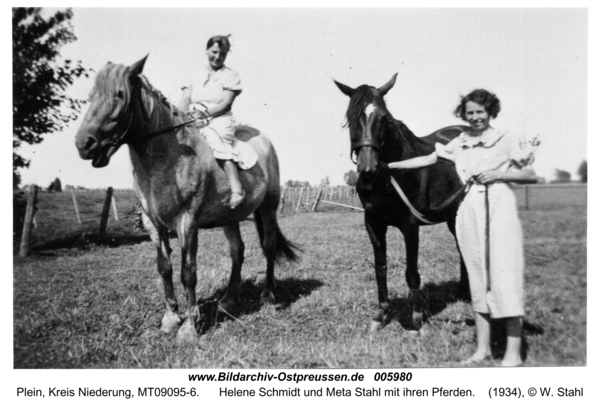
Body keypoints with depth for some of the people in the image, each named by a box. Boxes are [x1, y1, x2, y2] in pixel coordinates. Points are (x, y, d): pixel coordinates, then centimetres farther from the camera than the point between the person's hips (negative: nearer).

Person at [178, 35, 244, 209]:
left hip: (219, 120, -5)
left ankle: (237, 190, -42)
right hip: (192, 122, 5)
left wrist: (206, 113, -18)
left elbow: (226, 103, -4)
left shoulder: (231, 75, 9)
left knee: (220, 147, -35)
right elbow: (185, 99, 10)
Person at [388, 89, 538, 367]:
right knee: (477, 278, 7)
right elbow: (426, 160, 15)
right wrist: (388, 165, 13)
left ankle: (513, 353, 0)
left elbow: (531, 176, 2)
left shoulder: (506, 141, 2)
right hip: (470, 211, 4)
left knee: (505, 275, -6)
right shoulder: (459, 144, 13)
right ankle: (483, 348, 16)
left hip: (500, 209, -4)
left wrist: (499, 174, -12)